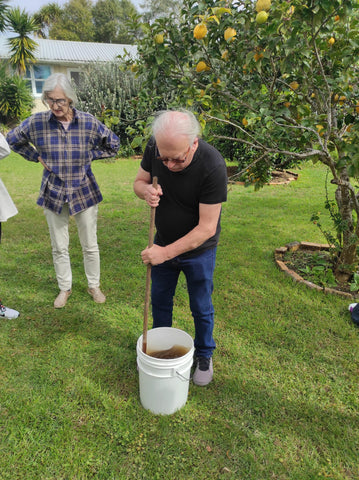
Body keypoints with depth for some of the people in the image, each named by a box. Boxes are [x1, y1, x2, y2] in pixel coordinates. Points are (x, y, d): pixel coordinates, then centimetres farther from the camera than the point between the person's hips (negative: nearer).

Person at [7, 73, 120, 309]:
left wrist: (89, 155, -4)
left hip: (84, 191, -1)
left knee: (90, 245, 9)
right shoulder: (37, 122, -7)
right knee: (59, 247, 11)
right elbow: (13, 139, 11)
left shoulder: (89, 122, -9)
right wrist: (37, 157, 0)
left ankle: (94, 285, 29)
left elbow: (113, 144, 5)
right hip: (53, 192, 1)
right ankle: (65, 288, 31)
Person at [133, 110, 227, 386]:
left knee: (201, 308, 14)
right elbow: (139, 181, 0)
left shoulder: (212, 166, -32)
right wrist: (146, 190, -24)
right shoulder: (154, 148, -17)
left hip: (198, 251, -4)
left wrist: (166, 252, -29)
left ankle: (204, 356, 42)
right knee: (160, 300, 21)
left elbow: (206, 228, -28)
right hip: (163, 244, 5)